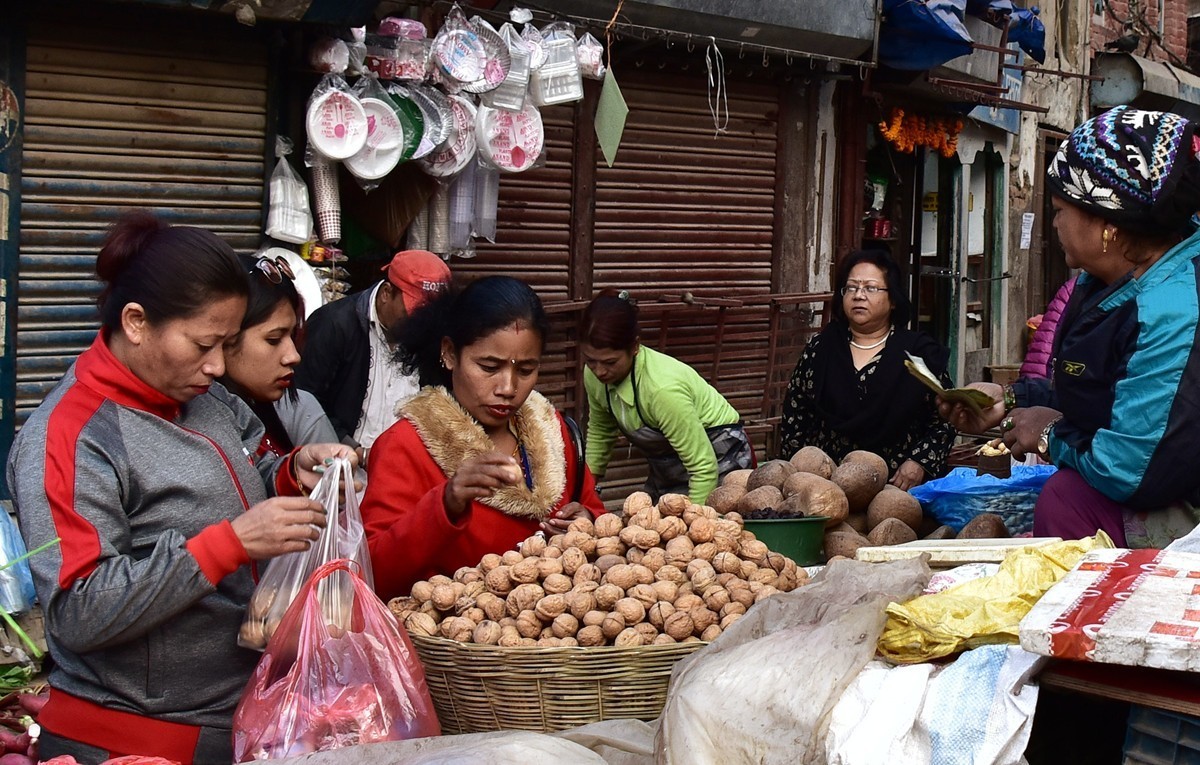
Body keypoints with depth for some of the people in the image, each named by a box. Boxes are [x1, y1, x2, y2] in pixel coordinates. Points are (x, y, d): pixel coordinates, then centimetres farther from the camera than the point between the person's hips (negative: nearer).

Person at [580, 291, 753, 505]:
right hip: (667, 470, 7)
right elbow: (599, 433, 9)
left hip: (719, 460, -7)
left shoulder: (662, 388, -35)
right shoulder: (594, 376, -13)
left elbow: (704, 468, -31)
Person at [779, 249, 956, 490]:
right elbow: (793, 420, 15)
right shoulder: (819, 350, 13)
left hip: (899, 486, -1)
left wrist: (919, 463, -8)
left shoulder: (920, 351, 7)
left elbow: (944, 423, 7)